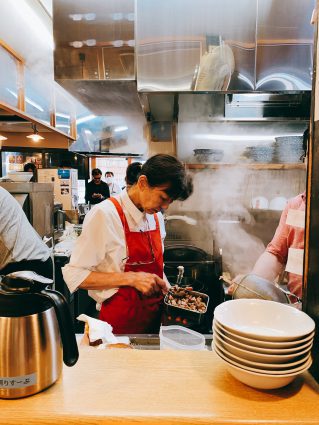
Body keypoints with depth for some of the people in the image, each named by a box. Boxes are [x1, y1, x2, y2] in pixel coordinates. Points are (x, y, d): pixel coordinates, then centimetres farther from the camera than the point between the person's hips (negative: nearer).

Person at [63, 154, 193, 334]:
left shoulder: (157, 217, 3)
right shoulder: (105, 214, -19)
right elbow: (74, 275, -19)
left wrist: (170, 291, 1)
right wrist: (131, 279, -26)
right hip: (120, 322, -6)